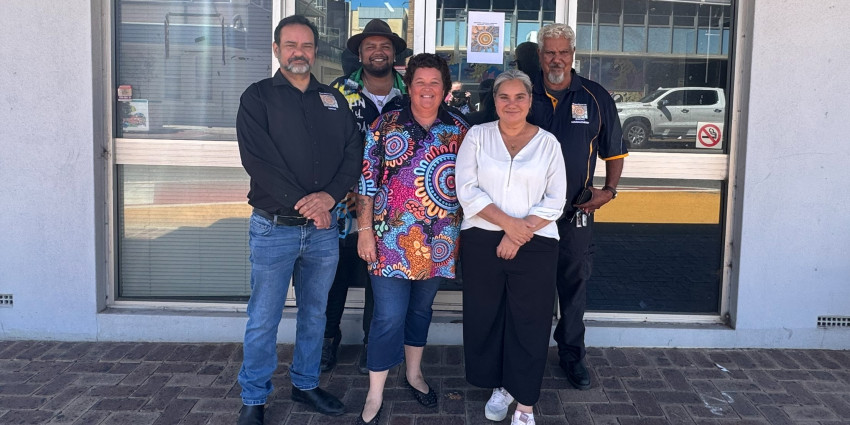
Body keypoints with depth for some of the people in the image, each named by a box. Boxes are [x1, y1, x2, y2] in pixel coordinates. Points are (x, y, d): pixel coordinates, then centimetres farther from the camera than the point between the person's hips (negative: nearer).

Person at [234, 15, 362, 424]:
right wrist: (301, 202, -18)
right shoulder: (258, 96, -1)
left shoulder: (334, 100, 11)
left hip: (324, 228, 4)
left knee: (315, 314, 15)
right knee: (264, 320, 4)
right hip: (274, 228, -4)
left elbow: (353, 153, 4)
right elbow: (257, 158, -13)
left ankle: (306, 384, 32)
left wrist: (329, 195, -13)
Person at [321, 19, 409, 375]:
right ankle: (329, 337, 28)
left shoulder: (409, 95, 3)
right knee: (336, 275, 7)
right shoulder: (340, 91, 0)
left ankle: (373, 343, 27)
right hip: (343, 203, -1)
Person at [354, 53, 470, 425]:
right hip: (391, 237, -3)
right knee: (389, 315, -3)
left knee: (421, 308, 17)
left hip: (438, 240, 3)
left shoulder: (460, 130, 4)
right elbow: (367, 181, -3)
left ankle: (414, 374, 38)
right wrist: (365, 230, -7)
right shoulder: (386, 126, -3)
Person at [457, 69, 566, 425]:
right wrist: (507, 222, -15)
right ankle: (499, 387, 29)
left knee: (529, 322, 3)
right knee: (486, 318, 9)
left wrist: (519, 235, -11)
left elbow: (555, 201, -1)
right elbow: (467, 189, -5)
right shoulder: (477, 136, 3)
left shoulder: (548, 142, 4)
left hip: (535, 245, -1)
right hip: (482, 241, 1)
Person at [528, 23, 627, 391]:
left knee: (574, 284, 9)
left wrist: (609, 190, -3)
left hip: (577, 210, 1)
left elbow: (614, 151, 9)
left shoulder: (596, 98, 1)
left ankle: (571, 354, 25)